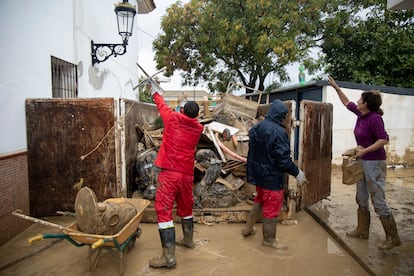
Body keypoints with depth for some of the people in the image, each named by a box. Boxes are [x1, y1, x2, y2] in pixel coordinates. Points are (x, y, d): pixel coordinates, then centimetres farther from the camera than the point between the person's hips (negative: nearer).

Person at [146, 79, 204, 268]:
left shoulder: (174, 119, -1)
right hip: (187, 174, 5)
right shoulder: (198, 128, 7)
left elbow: (162, 105, 18)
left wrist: (155, 92, 38)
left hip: (169, 173, -5)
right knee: (186, 207, 23)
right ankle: (188, 240, 41)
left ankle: (169, 257, -3)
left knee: (163, 211, -2)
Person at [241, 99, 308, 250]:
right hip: (272, 177, -8)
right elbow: (284, 159, -23)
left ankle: (248, 228, 37)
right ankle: (269, 239, 23)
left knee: (259, 200, 25)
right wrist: (298, 173, -12)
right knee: (272, 207, 7)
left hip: (258, 173, 8)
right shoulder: (278, 131, -24)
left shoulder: (256, 128, 2)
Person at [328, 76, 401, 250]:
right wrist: (335, 87, 21)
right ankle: (362, 231, 28)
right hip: (362, 162, 9)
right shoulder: (361, 114, 6)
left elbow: (383, 139, -23)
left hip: (374, 163, -9)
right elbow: (346, 103, 19)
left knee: (378, 201, -3)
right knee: (361, 199, 16)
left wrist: (365, 150, -22)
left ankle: (392, 238, 10)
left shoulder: (374, 118, -19)